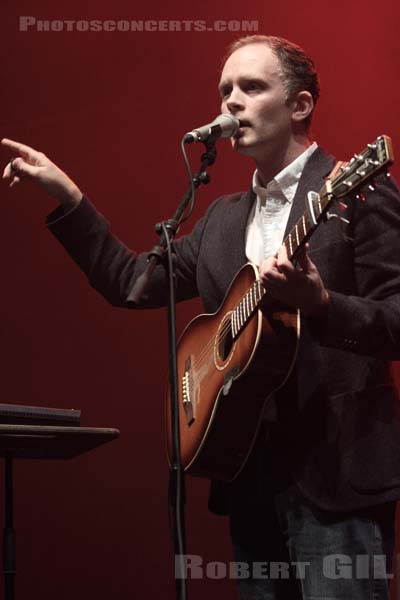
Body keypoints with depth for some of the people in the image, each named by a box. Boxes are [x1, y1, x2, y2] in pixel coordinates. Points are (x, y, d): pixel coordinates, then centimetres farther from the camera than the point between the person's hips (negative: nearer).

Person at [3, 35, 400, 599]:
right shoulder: (223, 218, 17)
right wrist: (68, 197, 9)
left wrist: (318, 302, -29)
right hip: (251, 471, 7)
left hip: (336, 472, -7)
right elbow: (133, 282, 15)